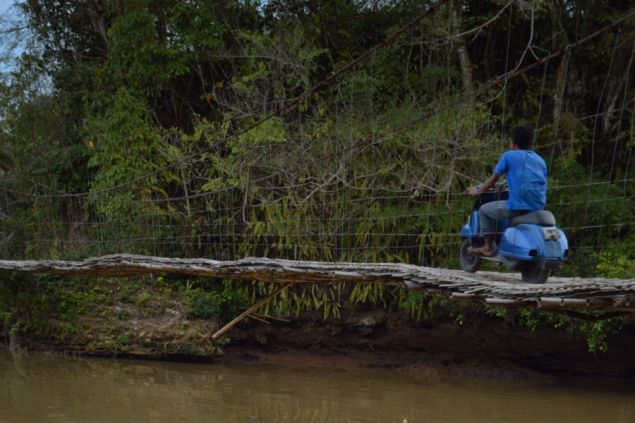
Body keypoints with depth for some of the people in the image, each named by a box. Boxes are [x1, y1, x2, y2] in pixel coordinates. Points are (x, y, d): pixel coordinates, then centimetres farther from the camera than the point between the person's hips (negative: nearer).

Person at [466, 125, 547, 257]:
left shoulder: (509, 156, 4)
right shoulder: (540, 160, 19)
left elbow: (494, 178, 10)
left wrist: (478, 191, 27)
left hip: (517, 206, -6)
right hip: (538, 208, 6)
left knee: (485, 210, 16)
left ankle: (488, 247, 12)